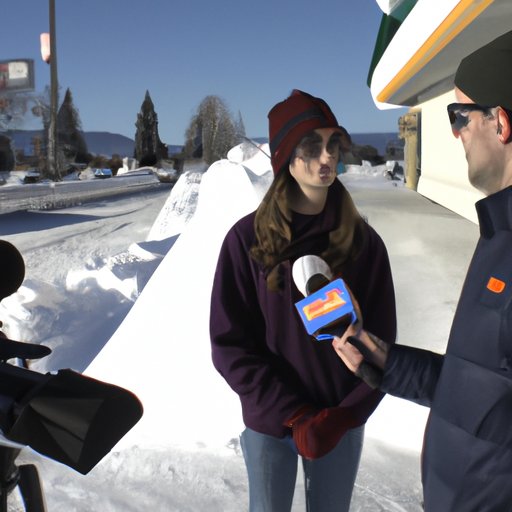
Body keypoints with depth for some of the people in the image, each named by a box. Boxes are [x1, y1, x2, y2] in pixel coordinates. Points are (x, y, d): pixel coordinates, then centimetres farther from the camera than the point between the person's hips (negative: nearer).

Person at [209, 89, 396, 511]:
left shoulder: (364, 242, -6)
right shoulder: (247, 239, -10)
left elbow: (380, 344, -1)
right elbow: (229, 344, -10)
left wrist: (344, 416, -13)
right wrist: (294, 416, -15)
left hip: (342, 425, 1)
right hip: (269, 424, -1)